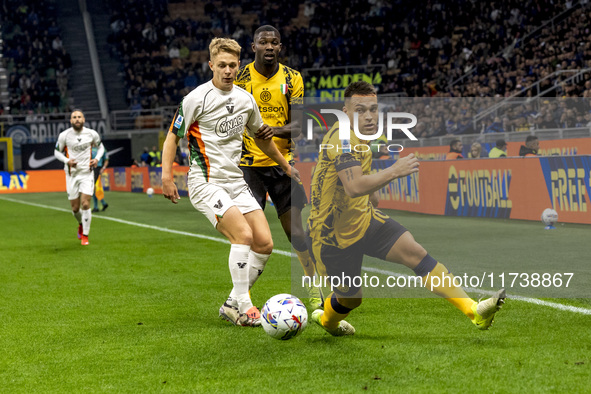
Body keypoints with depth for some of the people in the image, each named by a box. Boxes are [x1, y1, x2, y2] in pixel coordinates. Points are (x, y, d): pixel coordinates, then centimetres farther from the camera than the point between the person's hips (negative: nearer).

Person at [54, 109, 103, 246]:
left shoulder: (92, 134, -2)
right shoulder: (64, 135, -5)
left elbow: (100, 147, 15)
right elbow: (57, 152, 7)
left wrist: (96, 159, -3)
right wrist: (67, 160, -12)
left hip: (87, 173, -1)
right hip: (72, 174, 1)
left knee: (85, 204, -12)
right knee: (75, 208, 4)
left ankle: (85, 235, 1)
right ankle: (81, 224, 38)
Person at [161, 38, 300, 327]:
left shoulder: (246, 99, 9)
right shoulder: (196, 99, -8)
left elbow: (260, 136, 26)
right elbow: (172, 136, -4)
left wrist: (285, 165, 32)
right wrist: (166, 177, -13)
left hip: (236, 181, 7)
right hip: (206, 183, -7)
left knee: (264, 242, -4)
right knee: (243, 234, -23)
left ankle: (233, 304, 9)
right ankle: (243, 308, -14)